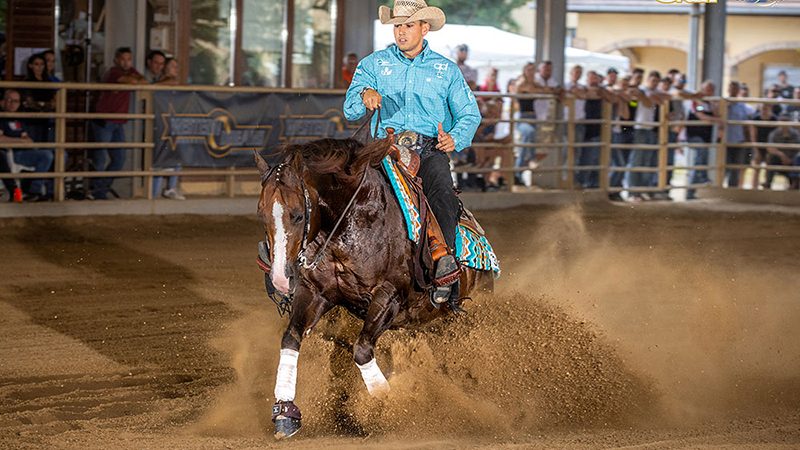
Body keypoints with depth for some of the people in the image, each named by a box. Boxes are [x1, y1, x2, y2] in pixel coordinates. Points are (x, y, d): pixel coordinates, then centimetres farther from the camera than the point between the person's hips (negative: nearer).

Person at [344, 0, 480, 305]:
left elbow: (469, 114, 14)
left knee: (442, 189, -32)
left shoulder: (446, 69, 15)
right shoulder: (374, 64, 13)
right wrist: (365, 95, -21)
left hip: (430, 149, 0)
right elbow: (350, 110, 3)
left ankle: (444, 261, -41)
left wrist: (456, 138, -8)